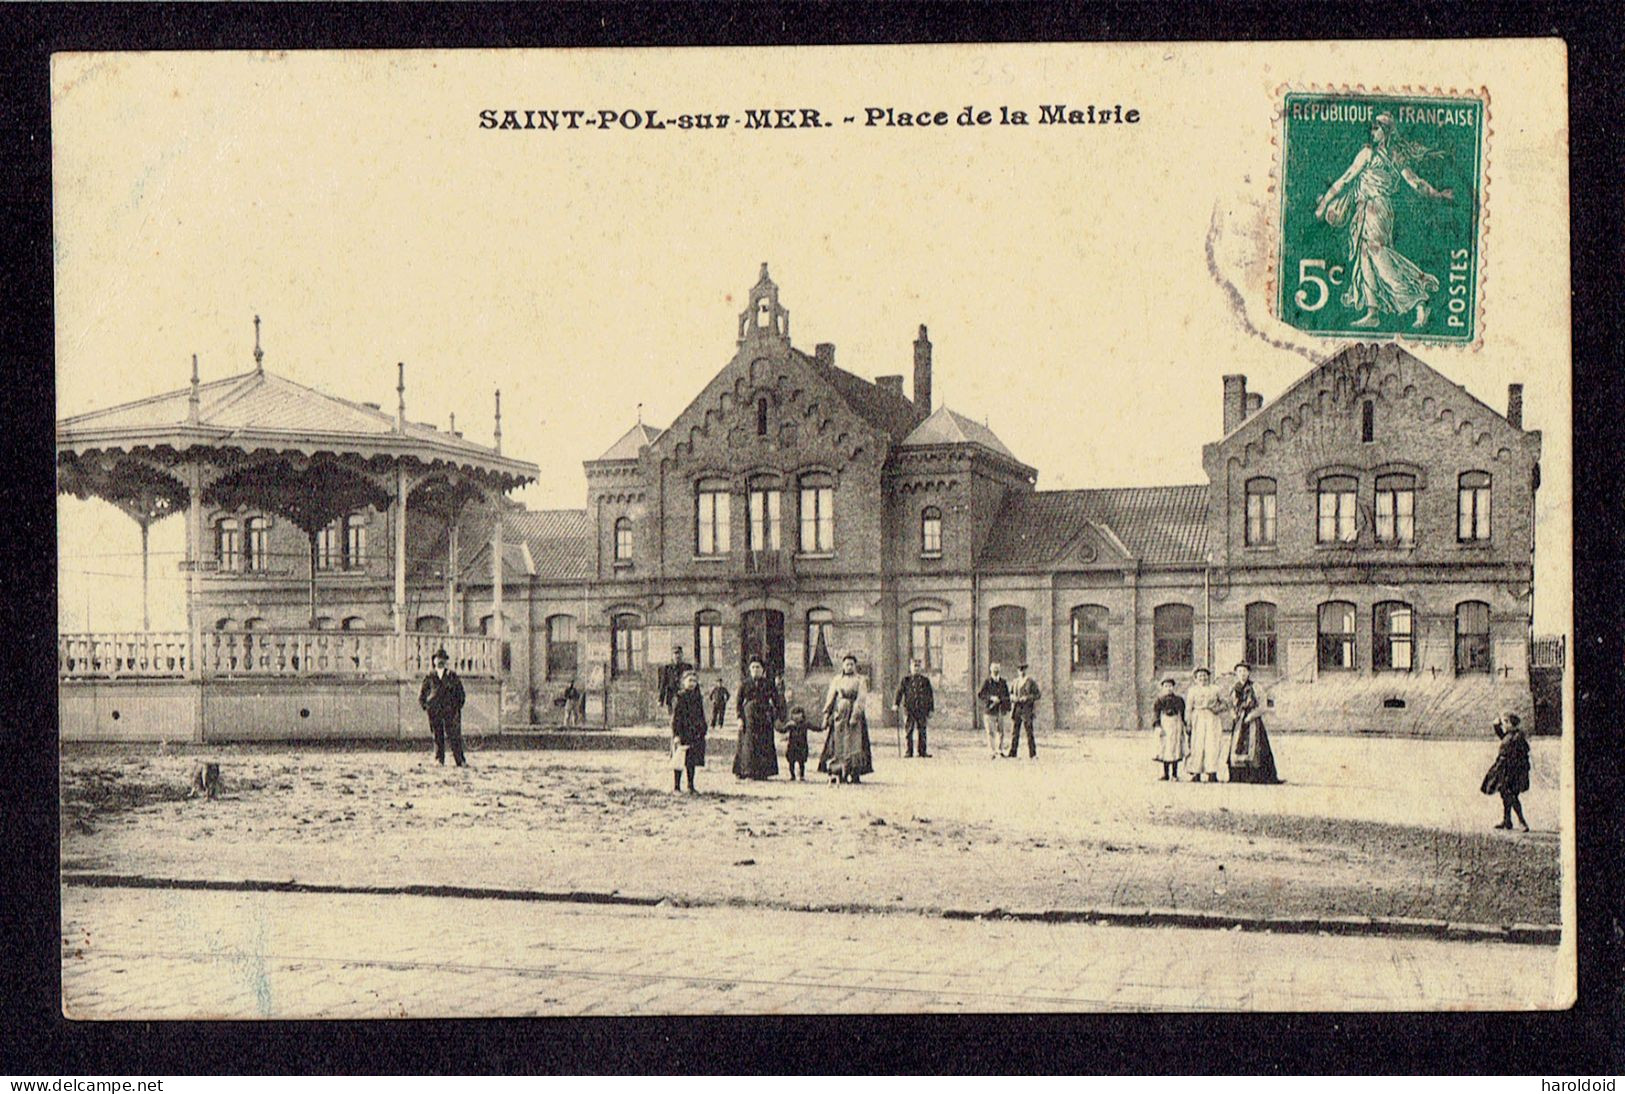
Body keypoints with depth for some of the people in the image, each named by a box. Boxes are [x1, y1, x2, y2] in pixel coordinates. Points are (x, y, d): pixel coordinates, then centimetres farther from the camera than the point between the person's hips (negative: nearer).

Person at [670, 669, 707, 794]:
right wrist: (676, 734, -15)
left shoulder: (698, 698, 12)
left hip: (695, 734, 6)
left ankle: (691, 786, 17)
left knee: (692, 760, 9)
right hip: (682, 733, -6)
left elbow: (702, 717, 19)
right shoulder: (679, 698, -6)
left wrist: (702, 732, 14)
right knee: (680, 761, -5)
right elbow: (675, 717, -9)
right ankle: (676, 787, 1)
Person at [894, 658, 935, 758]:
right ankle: (909, 751, 4)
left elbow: (930, 695, 13)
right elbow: (899, 692, -2)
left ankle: (922, 752, 7)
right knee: (909, 731, -2)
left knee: (922, 731, 1)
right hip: (909, 709, -1)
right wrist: (896, 704, -16)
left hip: (922, 709, 1)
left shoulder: (925, 680, 9)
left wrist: (931, 709, 10)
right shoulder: (906, 680, 6)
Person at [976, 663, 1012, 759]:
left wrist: (1008, 709, 8)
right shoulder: (986, 682, -4)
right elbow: (979, 694, -10)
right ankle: (993, 752, 0)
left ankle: (1000, 750, 18)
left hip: (999, 711, 4)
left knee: (1001, 731, 6)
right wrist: (991, 698, -21)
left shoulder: (1003, 682, 9)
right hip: (989, 711, -4)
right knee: (990, 732, -3)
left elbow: (1007, 696, 15)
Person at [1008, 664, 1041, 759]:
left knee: (1029, 732, -6)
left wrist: (1027, 697, -16)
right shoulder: (1015, 682, 14)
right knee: (1014, 731, 3)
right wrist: (1013, 698, -3)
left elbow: (1038, 695, -2)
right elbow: (1010, 694, 20)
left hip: (1027, 710, -5)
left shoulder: (1031, 682, -1)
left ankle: (1032, 755, -2)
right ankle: (1012, 754, 6)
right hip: (1016, 709, 5)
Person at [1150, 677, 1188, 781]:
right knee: (1165, 750, -2)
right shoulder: (1160, 700, 4)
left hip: (1177, 726, 2)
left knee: (1176, 750, -1)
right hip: (1165, 727, -2)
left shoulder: (1179, 700, 12)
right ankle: (1165, 774, 4)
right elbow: (1155, 713, -2)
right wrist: (1157, 725, -14)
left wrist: (1186, 726, 7)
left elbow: (1184, 715, 17)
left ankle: (1174, 774, 3)